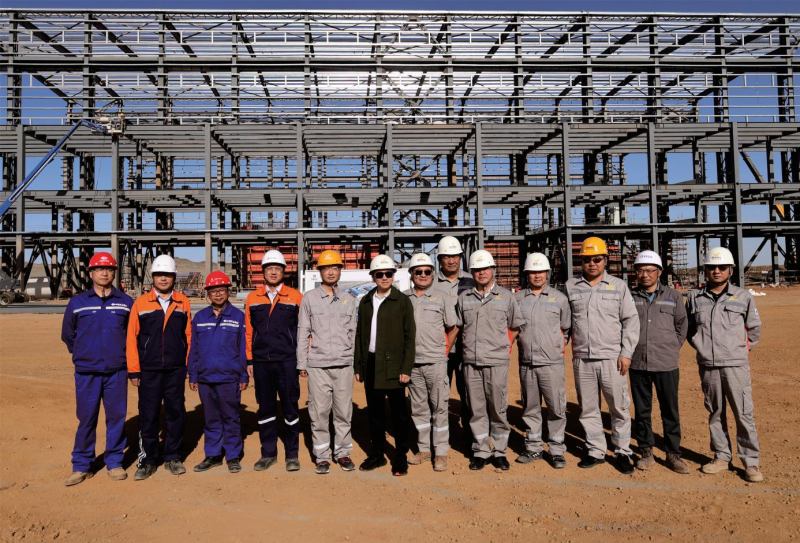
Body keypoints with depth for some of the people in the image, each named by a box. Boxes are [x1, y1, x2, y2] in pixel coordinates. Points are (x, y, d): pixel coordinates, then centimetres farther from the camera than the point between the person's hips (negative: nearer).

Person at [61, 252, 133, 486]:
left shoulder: (126, 302, 3)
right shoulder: (77, 302, 4)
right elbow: (67, 334, 16)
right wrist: (83, 354, 15)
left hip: (117, 372, 0)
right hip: (86, 372, 0)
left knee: (117, 417, 5)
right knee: (86, 418, 4)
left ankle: (114, 462, 18)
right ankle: (81, 466, 17)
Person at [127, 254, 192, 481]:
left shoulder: (183, 303, 5)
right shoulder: (141, 303, 1)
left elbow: (189, 335, 8)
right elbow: (132, 337, 1)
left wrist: (190, 366, 5)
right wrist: (133, 370, -2)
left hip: (176, 370, 1)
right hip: (149, 371, -1)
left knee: (176, 414, 7)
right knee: (148, 416, 5)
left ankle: (172, 458, 21)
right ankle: (147, 460, 18)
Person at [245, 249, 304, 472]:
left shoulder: (295, 297, 1)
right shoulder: (252, 298, 8)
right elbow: (248, 331, 9)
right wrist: (249, 360, 6)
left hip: (287, 361, -2)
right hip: (261, 362, 2)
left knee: (290, 408, 4)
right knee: (265, 409, 11)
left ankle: (292, 454, 17)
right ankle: (268, 453, 23)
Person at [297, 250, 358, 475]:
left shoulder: (349, 300, 11)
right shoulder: (309, 298, 5)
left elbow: (353, 333, 13)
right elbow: (303, 333, 5)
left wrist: (356, 361, 9)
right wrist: (301, 363, 2)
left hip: (344, 364, 2)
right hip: (318, 365, -1)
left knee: (344, 411, 6)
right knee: (319, 412, 2)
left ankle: (343, 453, 19)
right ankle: (322, 456, 14)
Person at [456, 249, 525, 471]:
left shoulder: (506, 296, 5)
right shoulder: (464, 297, 9)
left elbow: (515, 326, 12)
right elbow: (458, 326, 16)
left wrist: (503, 347, 7)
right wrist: (469, 346, 9)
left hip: (497, 362, -2)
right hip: (471, 361, 2)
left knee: (498, 409, 3)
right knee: (476, 409, 8)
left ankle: (499, 451, 16)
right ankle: (480, 451, 18)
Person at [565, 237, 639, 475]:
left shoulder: (619, 286, 4)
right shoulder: (570, 287, 8)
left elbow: (631, 321, 3)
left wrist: (626, 353, -4)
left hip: (612, 357, -2)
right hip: (582, 359, 2)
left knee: (619, 407, 2)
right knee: (588, 409, 9)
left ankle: (622, 452, 17)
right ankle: (596, 451, 22)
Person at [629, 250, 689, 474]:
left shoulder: (674, 296, 6)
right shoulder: (629, 297, 5)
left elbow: (682, 325, 14)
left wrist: (673, 348, 7)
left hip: (666, 364, 0)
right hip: (638, 364, 1)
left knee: (670, 412, 5)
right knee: (642, 411, 8)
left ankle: (673, 454, 18)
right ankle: (646, 452, 20)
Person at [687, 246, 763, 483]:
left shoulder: (743, 297, 3)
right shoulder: (695, 297, 6)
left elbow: (754, 328, 13)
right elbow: (688, 328, 17)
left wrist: (743, 349, 14)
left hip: (735, 364, -2)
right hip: (707, 365, 2)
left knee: (744, 414, -1)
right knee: (715, 413, 10)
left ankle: (751, 462, 10)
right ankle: (721, 457, 21)